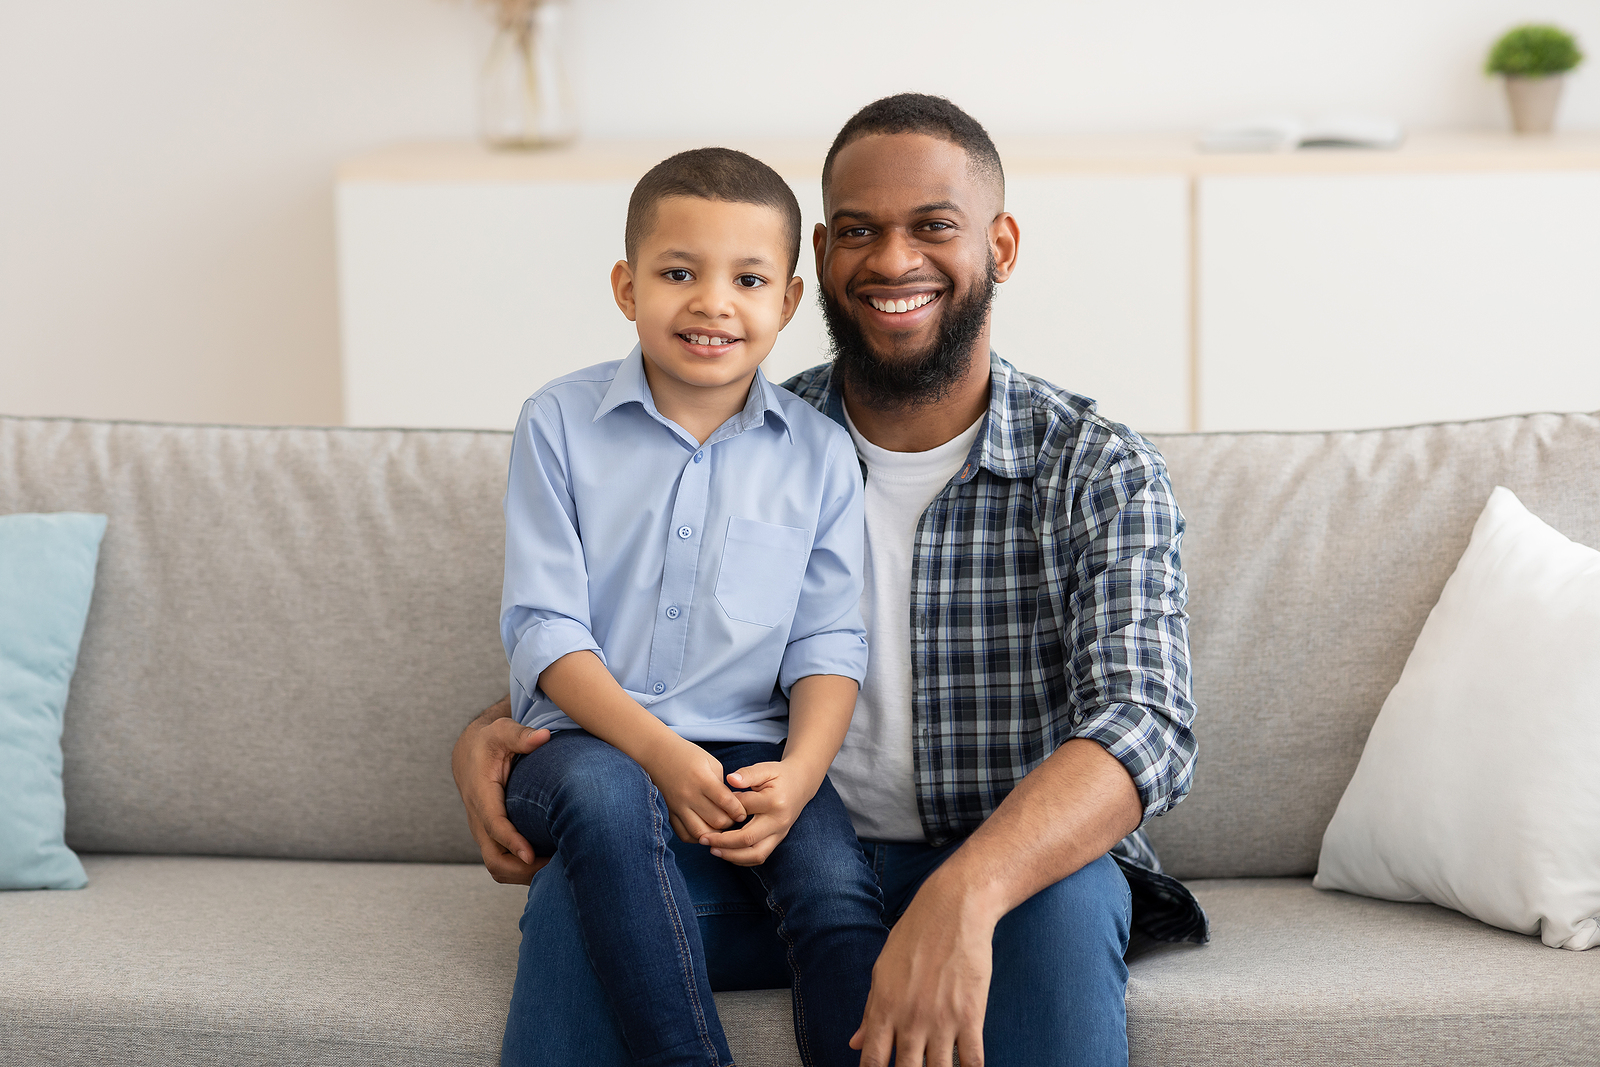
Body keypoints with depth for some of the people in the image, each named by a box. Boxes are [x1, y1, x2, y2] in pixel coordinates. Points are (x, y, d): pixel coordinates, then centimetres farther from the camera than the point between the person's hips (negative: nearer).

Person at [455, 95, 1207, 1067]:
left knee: (1064, 902, -37)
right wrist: (490, 736, -13)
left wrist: (965, 895, -43)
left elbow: (1147, 728, -23)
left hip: (1017, 871, -2)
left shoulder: (1098, 472, -7)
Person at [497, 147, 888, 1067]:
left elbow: (829, 643, 4)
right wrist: (661, 754, -18)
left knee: (837, 886, -27)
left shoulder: (820, 453, 5)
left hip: (752, 752, 2)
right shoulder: (560, 425, 0)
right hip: (591, 739, -2)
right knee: (602, 791, -36)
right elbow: (546, 627, -5)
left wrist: (799, 769, -17)